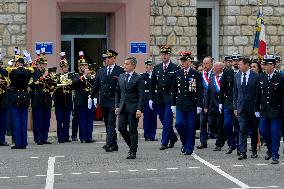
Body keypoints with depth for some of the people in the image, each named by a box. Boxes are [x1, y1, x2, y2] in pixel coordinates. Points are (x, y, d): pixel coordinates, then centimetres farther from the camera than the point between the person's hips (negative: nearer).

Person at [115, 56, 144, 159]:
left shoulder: (138, 78, -6)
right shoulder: (121, 77, 12)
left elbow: (141, 95, -9)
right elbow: (117, 93, 17)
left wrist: (139, 109, -15)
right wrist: (117, 106, 8)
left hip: (133, 108, -6)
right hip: (123, 107, 6)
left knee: (133, 130, -1)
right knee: (121, 128, 0)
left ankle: (133, 152, 6)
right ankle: (132, 145, 21)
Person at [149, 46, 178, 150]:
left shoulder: (175, 68, -2)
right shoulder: (157, 68, 10)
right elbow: (152, 84, 12)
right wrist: (151, 98, 6)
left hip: (170, 98, -5)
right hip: (159, 98, 5)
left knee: (167, 120, -8)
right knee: (163, 121, 10)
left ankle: (164, 142, -6)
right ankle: (173, 138, 28)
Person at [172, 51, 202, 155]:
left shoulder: (196, 74, -2)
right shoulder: (177, 74, 8)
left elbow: (200, 91, -3)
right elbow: (174, 90, 12)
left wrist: (199, 105, -8)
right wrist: (173, 104, 8)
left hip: (192, 106, -3)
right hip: (180, 105, 3)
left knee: (190, 127, 0)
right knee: (179, 124, -7)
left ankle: (189, 148, 10)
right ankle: (185, 143, 15)